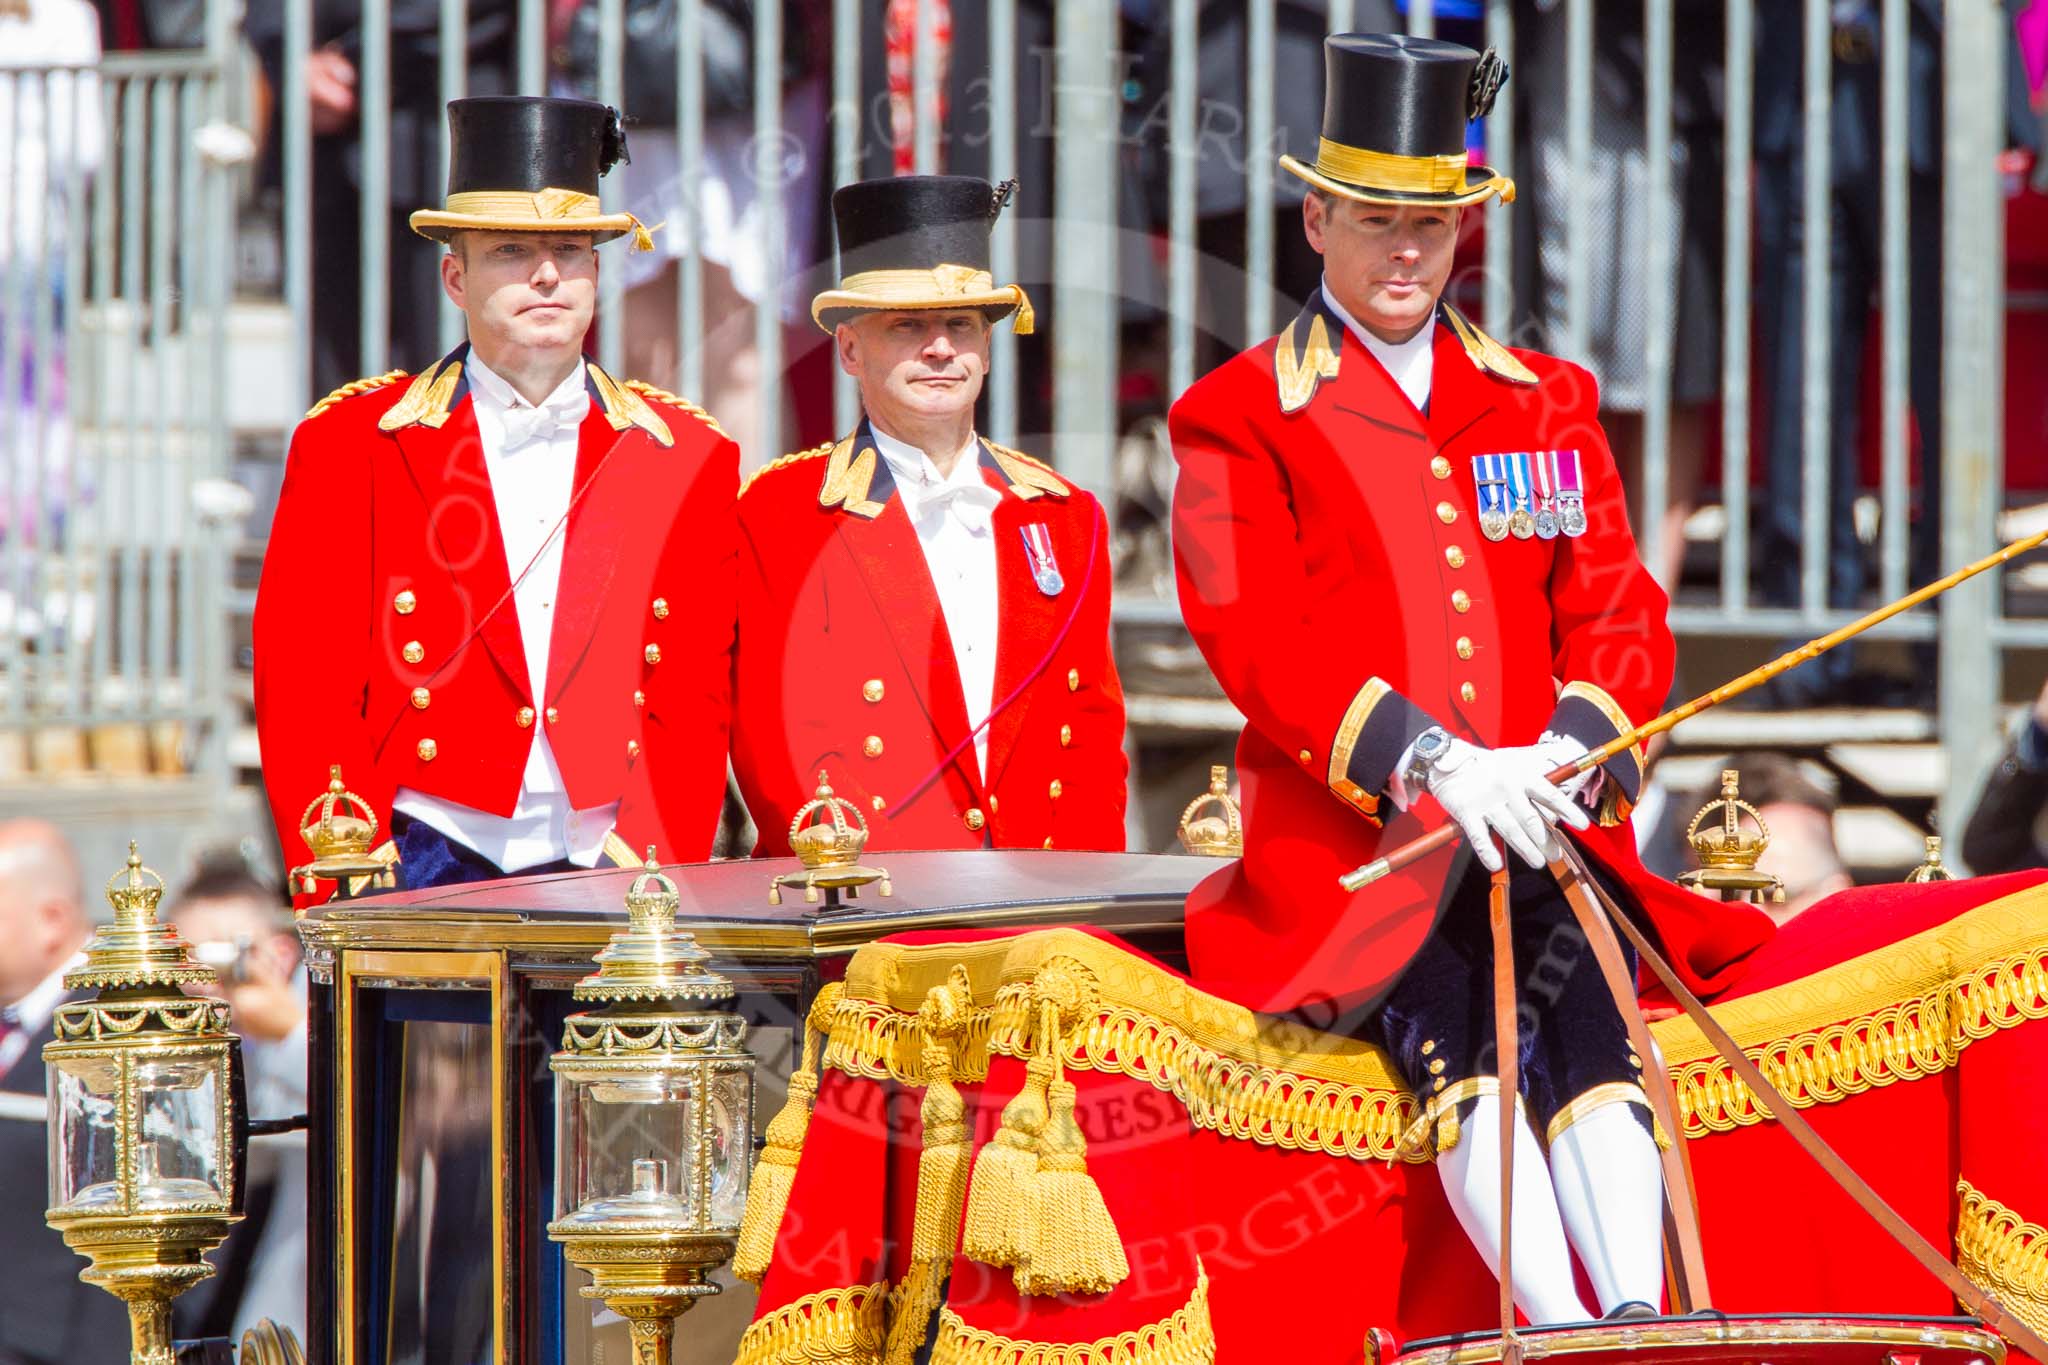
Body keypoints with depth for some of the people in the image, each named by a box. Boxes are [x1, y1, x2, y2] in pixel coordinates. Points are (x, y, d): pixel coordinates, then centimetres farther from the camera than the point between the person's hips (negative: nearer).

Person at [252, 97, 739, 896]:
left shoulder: (689, 456, 12)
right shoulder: (348, 446, 6)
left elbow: (698, 697, 10)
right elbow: (302, 694, 3)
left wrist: (663, 877, -3)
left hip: (613, 882, 2)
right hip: (426, 872, -1)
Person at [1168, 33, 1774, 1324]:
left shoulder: (1548, 404, 21)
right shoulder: (1238, 420, 8)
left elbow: (1621, 611, 12)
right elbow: (1260, 640, -6)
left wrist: (1570, 751, -12)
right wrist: (1432, 762, -21)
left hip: (1541, 825, 3)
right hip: (1352, 841, -3)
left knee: (1587, 1025, -29)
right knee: (1454, 1034, -32)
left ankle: (1644, 1328, -43)